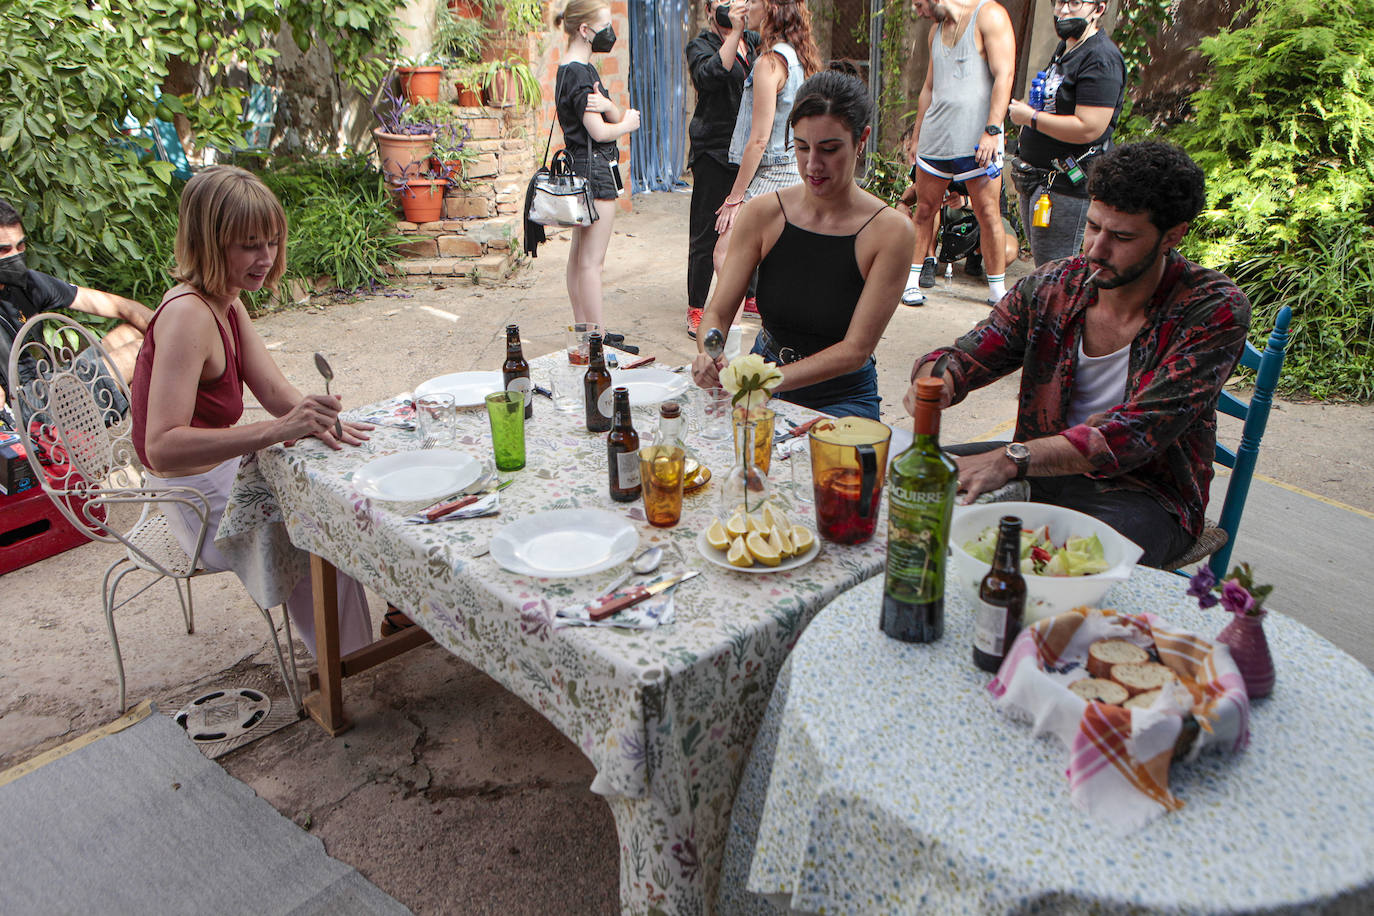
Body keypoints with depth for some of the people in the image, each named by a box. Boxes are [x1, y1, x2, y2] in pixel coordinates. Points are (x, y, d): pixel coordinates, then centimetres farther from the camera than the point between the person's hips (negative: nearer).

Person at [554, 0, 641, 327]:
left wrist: (608, 107, -14)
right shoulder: (580, 72, -15)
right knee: (592, 261, -8)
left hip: (578, 167, 11)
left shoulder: (570, 69, 16)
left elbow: (618, 116, 10)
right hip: (595, 168, -11)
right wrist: (627, 124, 1)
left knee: (578, 256, 13)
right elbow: (599, 131, -19)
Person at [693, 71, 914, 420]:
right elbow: (717, 313, -4)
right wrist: (709, 357, -28)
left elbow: (857, 349, -17)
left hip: (842, 397, -3)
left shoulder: (890, 230, -14)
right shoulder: (762, 214, -6)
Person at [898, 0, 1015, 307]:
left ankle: (998, 291, 5)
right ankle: (911, 280, 16)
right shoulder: (937, 28, 18)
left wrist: (992, 130, -21)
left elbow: (1004, 75, -12)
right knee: (924, 209, 6)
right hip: (935, 139, 6)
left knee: (988, 215, -4)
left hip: (977, 140, -6)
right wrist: (917, 136, 23)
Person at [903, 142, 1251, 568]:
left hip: (1146, 492, -5)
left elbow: (1138, 432, -27)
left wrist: (1012, 459, -40)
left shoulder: (1216, 311, -16)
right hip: (1044, 468, 5)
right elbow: (961, 358, 1)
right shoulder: (1054, 285, -2)